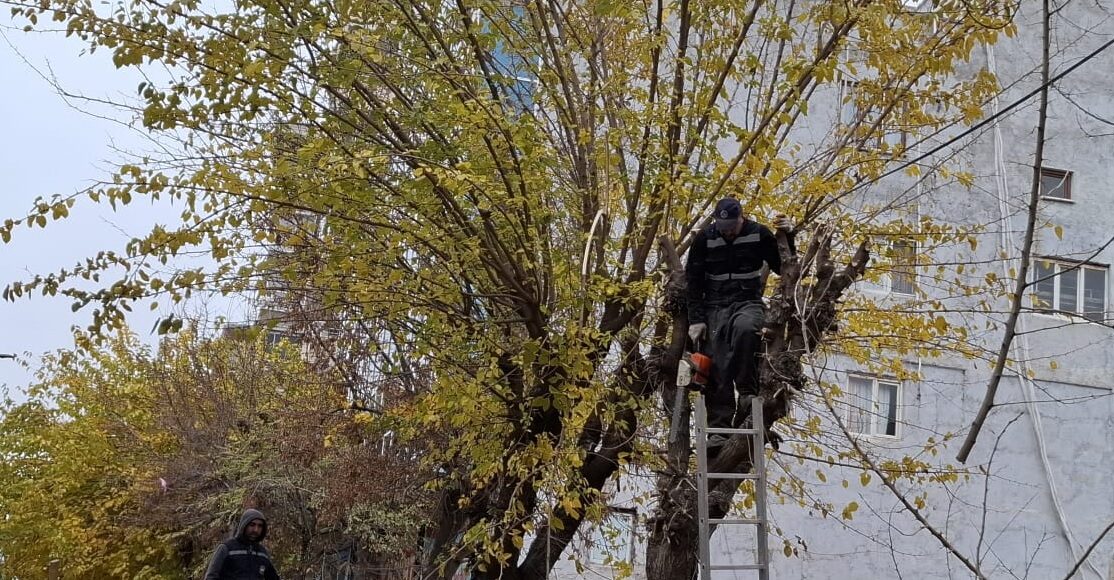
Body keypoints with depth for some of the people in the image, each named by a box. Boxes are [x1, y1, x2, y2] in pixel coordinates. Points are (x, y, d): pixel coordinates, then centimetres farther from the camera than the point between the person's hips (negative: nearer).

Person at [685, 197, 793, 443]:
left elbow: (784, 268, 3)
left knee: (745, 328, -37)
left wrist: (788, 237, -12)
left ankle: (747, 392, -24)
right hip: (715, 306, 1)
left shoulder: (759, 234, -2)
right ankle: (719, 429, -4)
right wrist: (696, 319, -4)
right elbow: (693, 281, 2)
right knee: (717, 370, -8)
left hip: (748, 303, -1)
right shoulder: (704, 239, -1)